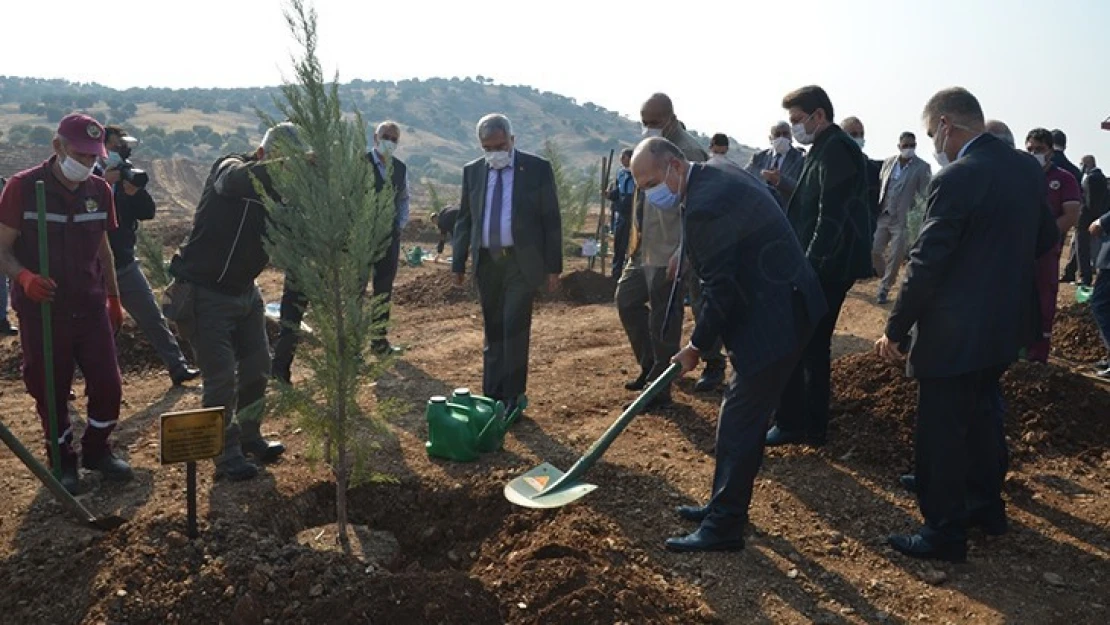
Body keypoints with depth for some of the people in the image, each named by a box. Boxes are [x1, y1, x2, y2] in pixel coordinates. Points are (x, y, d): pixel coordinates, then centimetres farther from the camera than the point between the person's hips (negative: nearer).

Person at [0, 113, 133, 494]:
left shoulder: (99, 191, 4)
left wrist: (114, 299, 17)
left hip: (91, 306, 4)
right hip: (42, 309, -4)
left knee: (108, 386, 4)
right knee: (51, 391, 7)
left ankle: (96, 450, 27)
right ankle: (63, 460, 26)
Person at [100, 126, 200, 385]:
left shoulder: (126, 176, 5)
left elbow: (148, 213, -1)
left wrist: (136, 192, -19)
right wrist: (103, 184, -30)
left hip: (124, 264, 4)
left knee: (153, 318, 7)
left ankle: (178, 368, 13)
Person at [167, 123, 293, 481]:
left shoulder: (277, 192, 0)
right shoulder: (229, 170, -17)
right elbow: (245, 178, -43)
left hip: (244, 290, 7)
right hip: (204, 293, -7)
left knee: (257, 366, 13)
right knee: (221, 377, -5)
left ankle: (249, 437, 32)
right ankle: (227, 456, 9)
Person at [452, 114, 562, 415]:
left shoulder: (538, 169, -3)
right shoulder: (472, 171, 7)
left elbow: (551, 219, -2)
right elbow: (464, 220, 12)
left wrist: (553, 266, -5)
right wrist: (458, 262, 7)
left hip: (522, 261, -4)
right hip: (486, 261, 4)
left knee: (515, 329, -8)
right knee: (493, 331, 11)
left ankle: (512, 398, 2)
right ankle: (492, 397, 20)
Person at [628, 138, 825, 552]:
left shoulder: (705, 207, -23)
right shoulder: (721, 178, 9)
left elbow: (721, 290, -21)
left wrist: (697, 345, -7)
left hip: (773, 320, -11)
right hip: (782, 305, 11)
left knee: (740, 425, -3)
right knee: (740, 417, 18)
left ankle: (724, 526, 8)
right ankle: (724, 505, 30)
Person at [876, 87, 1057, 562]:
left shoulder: (957, 178, -21)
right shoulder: (1028, 168, 5)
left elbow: (926, 264, -21)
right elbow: (1044, 242, 15)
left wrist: (896, 330, -13)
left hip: (956, 331, -9)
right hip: (1006, 323, 9)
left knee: (941, 433, 3)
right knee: (981, 414, 24)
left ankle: (944, 533, 13)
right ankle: (986, 505, 38)